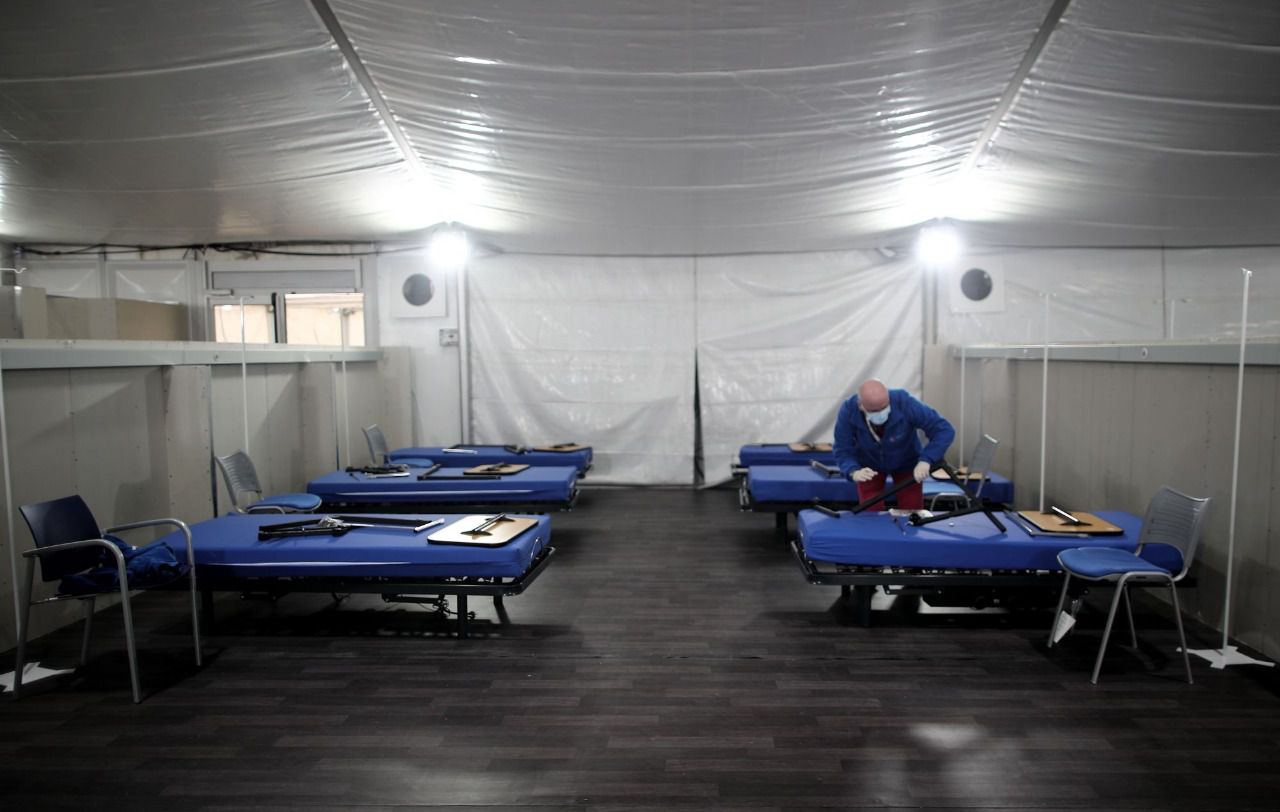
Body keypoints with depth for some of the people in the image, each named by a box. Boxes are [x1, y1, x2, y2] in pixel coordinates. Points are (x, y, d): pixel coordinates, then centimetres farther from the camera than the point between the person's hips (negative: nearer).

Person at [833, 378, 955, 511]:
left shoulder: (904, 402, -35)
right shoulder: (848, 411, -31)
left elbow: (944, 430, -30)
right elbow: (843, 451, -24)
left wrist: (926, 460, -43)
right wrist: (854, 471, -45)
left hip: (906, 463, 0)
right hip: (869, 466, 0)